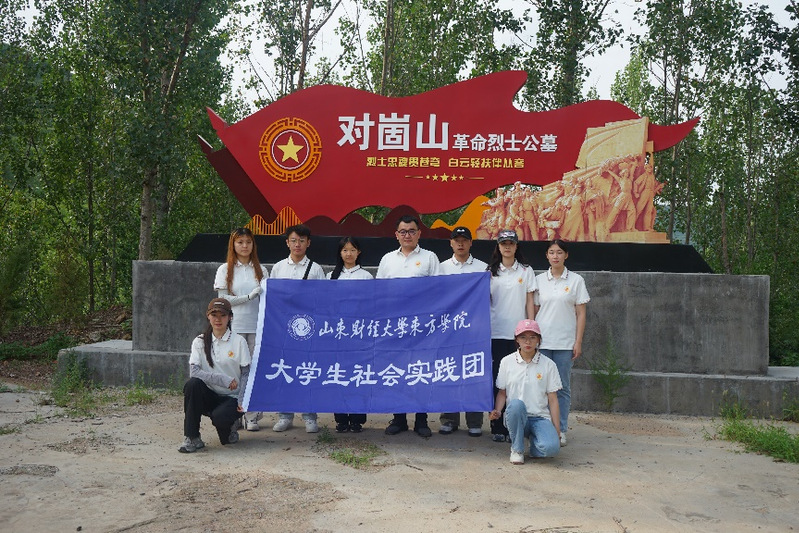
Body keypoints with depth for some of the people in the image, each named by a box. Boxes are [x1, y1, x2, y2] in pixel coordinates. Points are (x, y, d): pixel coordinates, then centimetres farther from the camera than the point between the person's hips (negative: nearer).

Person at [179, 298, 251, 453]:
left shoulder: (239, 341, -2)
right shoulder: (200, 342, 3)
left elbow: (246, 374, -3)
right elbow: (194, 372, -10)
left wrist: (242, 400, -16)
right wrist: (223, 379, -20)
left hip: (232, 398, -2)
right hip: (210, 396, 2)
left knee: (219, 417, -32)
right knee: (192, 384, -28)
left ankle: (230, 426, 8)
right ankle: (192, 438, -18)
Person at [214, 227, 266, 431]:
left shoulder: (261, 271, 12)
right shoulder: (225, 269, 7)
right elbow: (223, 299, -1)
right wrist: (249, 296, -9)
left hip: (256, 326, 1)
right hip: (233, 327, -1)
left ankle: (252, 416, 6)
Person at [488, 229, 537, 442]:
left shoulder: (526, 271, 8)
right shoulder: (491, 272, 9)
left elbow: (530, 301, 7)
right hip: (496, 333, 0)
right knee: (497, 379, 0)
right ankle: (498, 427, 7)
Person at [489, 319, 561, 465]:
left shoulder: (548, 364, 3)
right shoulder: (507, 362, 4)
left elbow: (552, 399, 3)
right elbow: (502, 393, 9)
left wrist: (557, 430, -1)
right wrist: (497, 411, -11)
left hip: (540, 417, 0)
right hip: (515, 416, 1)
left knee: (551, 448, -31)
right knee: (515, 404, -37)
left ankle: (535, 440, 8)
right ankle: (517, 448, -11)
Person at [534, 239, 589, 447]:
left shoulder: (576, 280, 3)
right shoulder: (539, 280, 7)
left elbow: (581, 314, 2)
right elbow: (533, 311, 9)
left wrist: (578, 342, -4)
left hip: (565, 342, -1)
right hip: (541, 341, 1)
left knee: (562, 387, 4)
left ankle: (561, 430, 13)